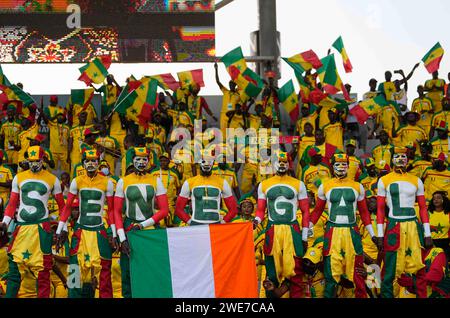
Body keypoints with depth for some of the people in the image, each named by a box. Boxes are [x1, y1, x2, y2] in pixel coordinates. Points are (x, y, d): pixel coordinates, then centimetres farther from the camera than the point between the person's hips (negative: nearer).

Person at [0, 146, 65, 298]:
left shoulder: (52, 180, 6)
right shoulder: (19, 178, 10)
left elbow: (61, 205, 11)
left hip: (42, 227, -2)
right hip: (21, 227, 2)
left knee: (42, 268, -2)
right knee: (15, 264, -2)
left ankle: (43, 296, 4)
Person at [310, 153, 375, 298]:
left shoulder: (358, 187, 8)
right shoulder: (325, 187, 6)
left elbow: (364, 212, 13)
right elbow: (317, 211, 12)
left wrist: (373, 235, 10)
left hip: (352, 231, 1)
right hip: (332, 231, 0)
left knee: (357, 271, -1)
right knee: (331, 271, 0)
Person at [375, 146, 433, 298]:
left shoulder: (416, 181, 11)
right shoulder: (384, 181, 4)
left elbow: (423, 208, 11)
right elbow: (380, 209, 2)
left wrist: (427, 234, 5)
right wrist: (379, 235, -3)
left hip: (413, 227, 2)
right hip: (393, 227, -2)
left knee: (419, 269, 2)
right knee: (390, 270, -2)